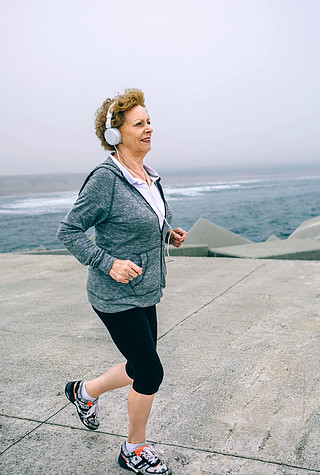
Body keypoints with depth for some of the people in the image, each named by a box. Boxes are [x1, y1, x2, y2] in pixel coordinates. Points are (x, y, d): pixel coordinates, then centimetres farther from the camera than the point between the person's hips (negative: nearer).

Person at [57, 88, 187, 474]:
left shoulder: (148, 177, 7)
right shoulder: (105, 178, -19)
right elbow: (69, 230, -15)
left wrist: (168, 235, 3)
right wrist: (109, 263, -23)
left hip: (144, 293, 8)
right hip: (116, 296, -8)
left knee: (140, 369, 18)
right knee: (151, 373, -1)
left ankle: (85, 392, 45)